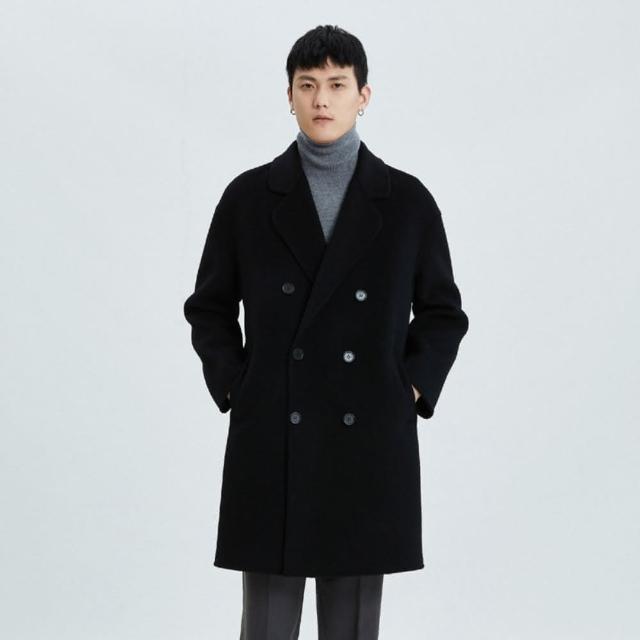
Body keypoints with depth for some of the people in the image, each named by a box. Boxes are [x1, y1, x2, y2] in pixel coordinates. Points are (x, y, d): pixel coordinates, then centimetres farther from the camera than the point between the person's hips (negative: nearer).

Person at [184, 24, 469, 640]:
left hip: (369, 443, 0)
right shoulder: (249, 196, 2)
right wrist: (234, 391, -1)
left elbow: (443, 312, 10)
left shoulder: (407, 200, 2)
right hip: (272, 444, 0)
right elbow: (209, 307, 11)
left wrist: (410, 392, -2)